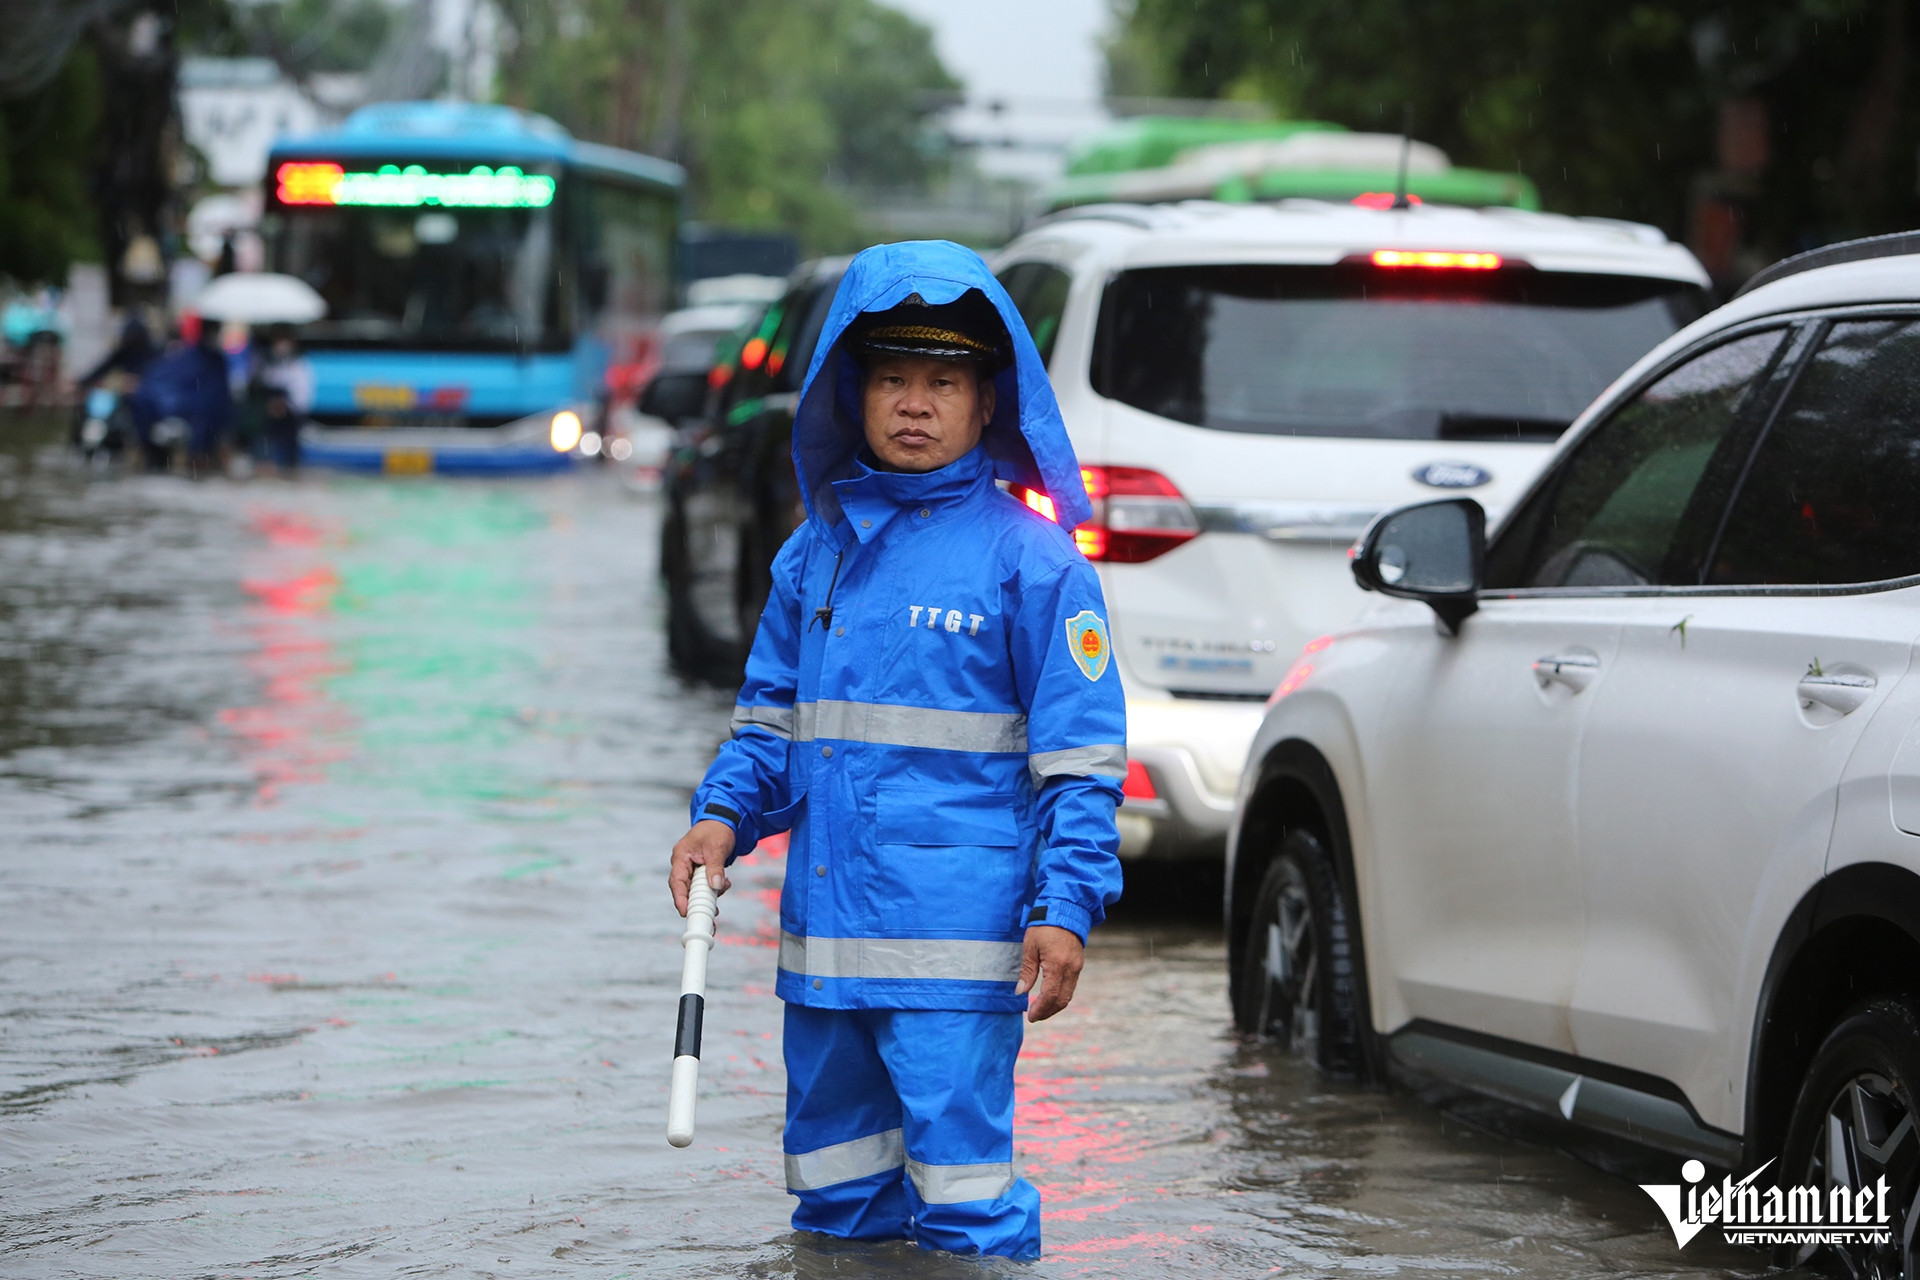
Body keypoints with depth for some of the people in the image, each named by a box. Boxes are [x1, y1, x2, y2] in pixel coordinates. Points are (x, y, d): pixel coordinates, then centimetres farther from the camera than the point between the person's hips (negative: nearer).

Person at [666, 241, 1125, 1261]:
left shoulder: (1029, 557, -4)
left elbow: (1079, 755, -5)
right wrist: (724, 815, 3)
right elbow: (771, 719, 21)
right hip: (824, 934, 6)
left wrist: (1065, 906, -13)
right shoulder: (816, 553, 12)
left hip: (955, 940, -6)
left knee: (960, 1192, -9)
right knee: (835, 1196, 14)